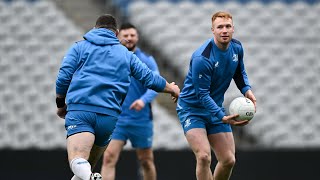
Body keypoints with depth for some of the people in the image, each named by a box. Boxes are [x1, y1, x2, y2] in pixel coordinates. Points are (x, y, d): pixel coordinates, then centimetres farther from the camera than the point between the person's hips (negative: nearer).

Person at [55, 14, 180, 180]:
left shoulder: (79, 47, 15)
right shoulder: (125, 54, 20)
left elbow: (63, 78, 5)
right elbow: (149, 78, 22)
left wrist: (61, 104, 21)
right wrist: (172, 89, 40)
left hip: (79, 110, -3)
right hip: (109, 115, 3)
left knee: (78, 160, -23)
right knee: (87, 166, 20)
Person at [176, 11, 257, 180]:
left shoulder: (236, 48, -4)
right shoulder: (202, 58, -27)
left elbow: (240, 72, 15)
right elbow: (202, 94, -25)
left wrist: (247, 90, -5)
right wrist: (222, 117, -34)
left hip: (215, 109, 7)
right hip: (192, 108, -7)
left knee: (228, 160, 6)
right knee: (204, 157, -24)